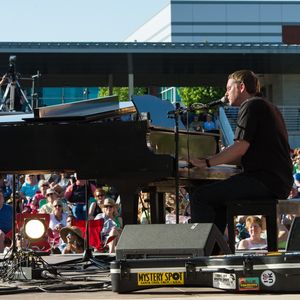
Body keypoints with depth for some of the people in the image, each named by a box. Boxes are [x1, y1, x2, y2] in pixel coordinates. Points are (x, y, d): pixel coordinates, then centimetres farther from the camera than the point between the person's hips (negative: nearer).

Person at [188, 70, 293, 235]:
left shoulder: (251, 105, -6)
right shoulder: (267, 107, 25)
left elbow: (240, 147, -16)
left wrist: (207, 163, -8)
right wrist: (214, 159, 23)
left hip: (266, 181, -11)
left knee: (200, 197, -15)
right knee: (215, 194, 27)